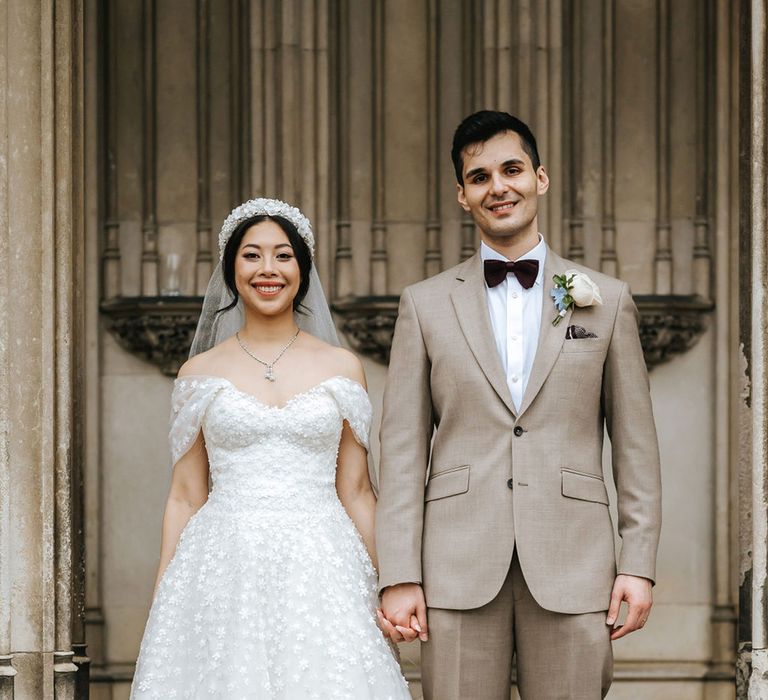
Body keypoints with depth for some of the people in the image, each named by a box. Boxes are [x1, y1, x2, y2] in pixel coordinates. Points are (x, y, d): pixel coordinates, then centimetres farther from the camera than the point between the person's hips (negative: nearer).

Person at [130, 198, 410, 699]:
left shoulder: (342, 368, 7)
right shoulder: (200, 373, 7)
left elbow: (356, 493, 8)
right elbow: (185, 497, 7)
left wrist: (383, 589, 2)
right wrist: (163, 599, 1)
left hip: (318, 569, 0)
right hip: (224, 573, 0)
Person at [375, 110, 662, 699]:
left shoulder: (608, 301, 10)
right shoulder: (426, 304, 10)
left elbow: (635, 444, 9)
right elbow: (403, 449, 6)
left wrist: (639, 565, 1)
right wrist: (399, 577, -2)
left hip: (571, 568, 0)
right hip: (459, 570, 0)